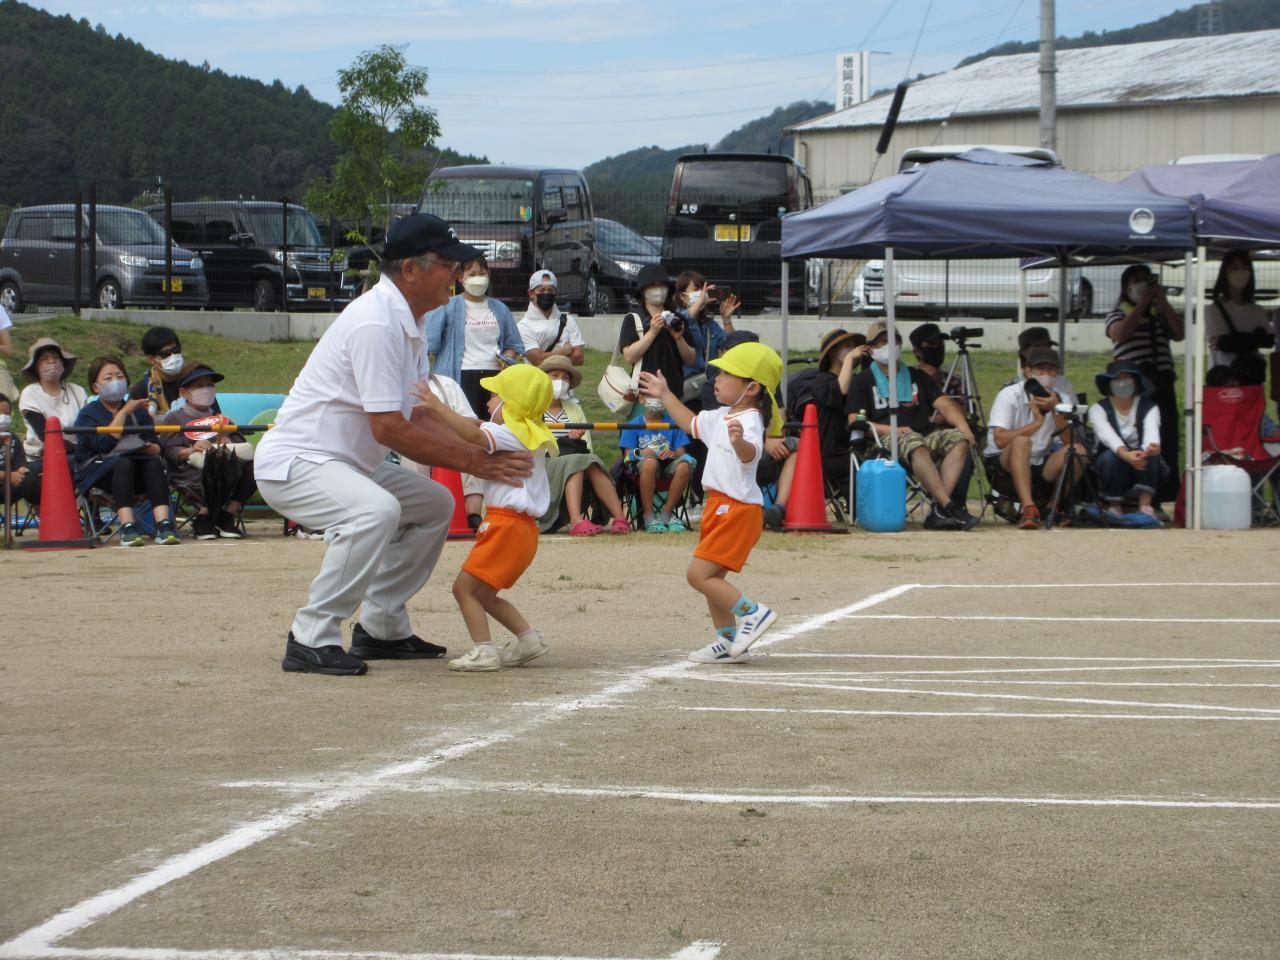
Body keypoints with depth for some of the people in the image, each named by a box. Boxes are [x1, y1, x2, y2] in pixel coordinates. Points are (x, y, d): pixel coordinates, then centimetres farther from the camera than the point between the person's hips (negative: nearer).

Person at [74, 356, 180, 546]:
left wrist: (145, 447, -13)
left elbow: (157, 448, 10)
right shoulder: (88, 414, 5)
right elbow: (104, 444, -15)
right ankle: (127, 527, -47)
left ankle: (163, 524, -42)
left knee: (154, 463, -27)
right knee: (124, 463, -34)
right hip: (96, 471, -4)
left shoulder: (139, 411, 19)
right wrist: (124, 413, -12)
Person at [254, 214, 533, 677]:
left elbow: (416, 416, 11)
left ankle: (381, 629, 18)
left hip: (350, 464, 11)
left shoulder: (409, 322, 9)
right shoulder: (376, 323, -24)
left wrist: (486, 449, -1)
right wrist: (471, 462, -22)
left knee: (435, 504, 16)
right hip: (292, 464, -11)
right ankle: (312, 640, -25)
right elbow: (389, 428, -26)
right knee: (376, 510, -34)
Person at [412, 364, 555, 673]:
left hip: (508, 525, -11)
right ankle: (528, 639, 18)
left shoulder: (512, 433, -13)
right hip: (517, 527, 11)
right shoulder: (528, 435, 20)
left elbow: (474, 435, -28)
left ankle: (483, 650, -15)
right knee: (483, 594, 19)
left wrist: (438, 407, -23)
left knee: (464, 587, -9)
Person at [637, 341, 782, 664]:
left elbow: (750, 454, -40)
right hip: (718, 505, 10)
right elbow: (690, 423, 32)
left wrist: (739, 440, -62)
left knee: (699, 574, -14)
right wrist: (665, 395, 34)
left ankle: (753, 613, -8)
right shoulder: (721, 417, 12)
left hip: (737, 509, -10)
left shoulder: (749, 421, -19)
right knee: (710, 577, 15)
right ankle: (728, 642, 22)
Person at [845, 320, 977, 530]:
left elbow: (944, 404, 15)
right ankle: (949, 506, -46)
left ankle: (938, 510, -36)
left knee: (959, 439, -26)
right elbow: (855, 422, 2)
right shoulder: (863, 381, 15)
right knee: (916, 445, -38)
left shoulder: (916, 377, 27)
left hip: (926, 434, 4)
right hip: (886, 440, -4)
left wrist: (963, 426, -7)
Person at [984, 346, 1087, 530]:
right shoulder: (1009, 395, -9)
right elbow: (1000, 440, -23)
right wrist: (1035, 423, -28)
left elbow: (1070, 440, -11)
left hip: (1041, 470, 4)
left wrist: (1056, 410, -22)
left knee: (1078, 451, -21)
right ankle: (1028, 509, -42)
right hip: (1005, 468, -4)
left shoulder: (1061, 398, 3)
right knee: (1022, 442, -35)